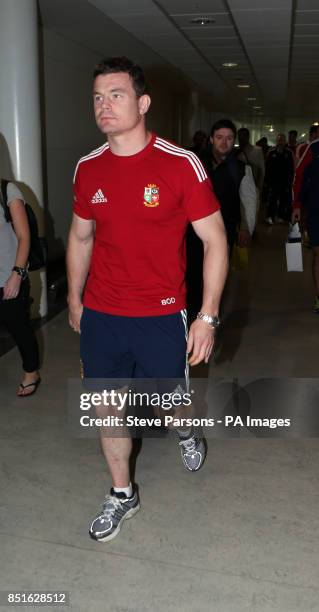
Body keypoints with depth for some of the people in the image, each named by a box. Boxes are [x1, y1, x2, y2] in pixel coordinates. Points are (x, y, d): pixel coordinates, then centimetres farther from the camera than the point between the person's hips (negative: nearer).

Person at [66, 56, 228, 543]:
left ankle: (185, 432, 50)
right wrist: (74, 298, 19)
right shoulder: (88, 169, 2)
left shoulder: (181, 165, -12)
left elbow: (215, 240, -9)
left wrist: (208, 317, -13)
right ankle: (122, 494, 33)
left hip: (161, 316, -3)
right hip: (100, 315, 4)